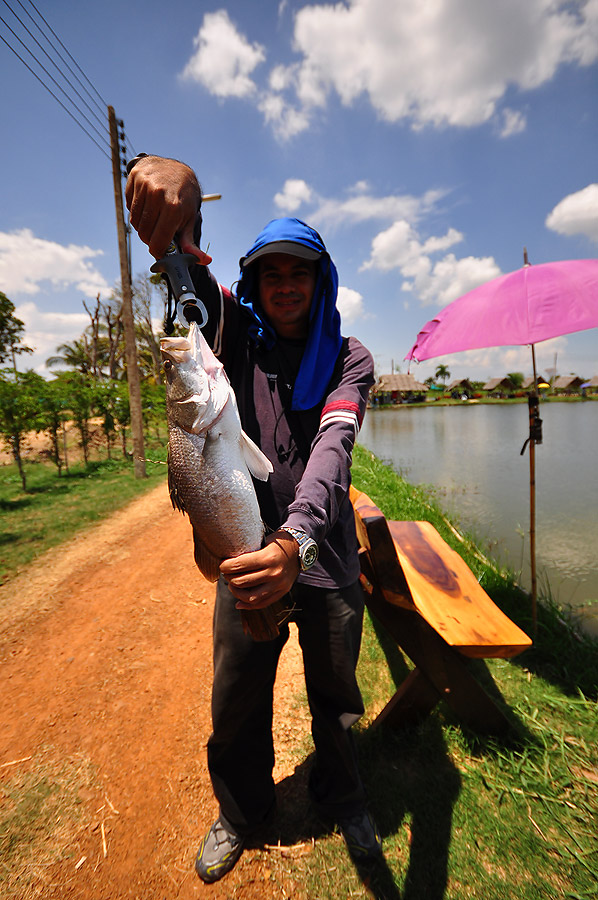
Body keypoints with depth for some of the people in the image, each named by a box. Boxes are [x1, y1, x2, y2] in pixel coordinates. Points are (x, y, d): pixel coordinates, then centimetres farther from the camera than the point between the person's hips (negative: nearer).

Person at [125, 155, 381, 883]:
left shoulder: (349, 359, -6)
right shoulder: (237, 333, 0)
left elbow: (331, 448, -24)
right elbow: (191, 279, -18)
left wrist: (297, 539, -41)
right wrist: (175, 186, -39)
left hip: (325, 556, 0)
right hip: (245, 549, 1)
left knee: (336, 700, 18)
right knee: (236, 703, 17)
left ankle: (341, 797, 51)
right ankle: (241, 809, 49)